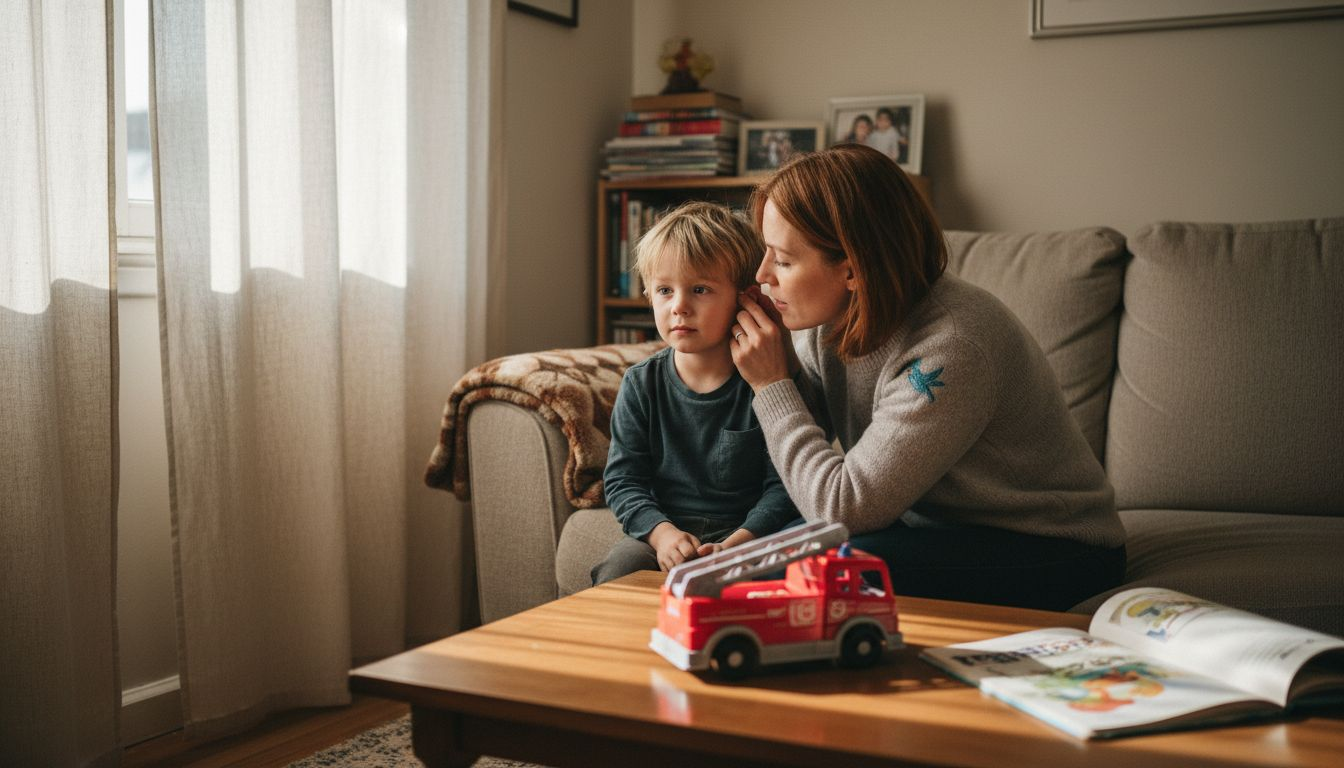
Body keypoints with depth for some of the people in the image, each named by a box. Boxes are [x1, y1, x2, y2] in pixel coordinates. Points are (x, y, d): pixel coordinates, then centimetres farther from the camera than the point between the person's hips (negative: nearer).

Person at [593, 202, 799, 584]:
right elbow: (622, 478, 1)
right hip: (661, 528, 3)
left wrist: (736, 543, -22)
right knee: (618, 569, -24)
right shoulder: (641, 384, 1)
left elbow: (782, 484, -8)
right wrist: (661, 532, -17)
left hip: (742, 531, -2)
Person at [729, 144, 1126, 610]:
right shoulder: (833, 316, -6)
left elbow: (846, 507, -28)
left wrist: (772, 384, -21)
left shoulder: (948, 351, -30)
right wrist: (781, 364, -15)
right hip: (939, 526, 7)